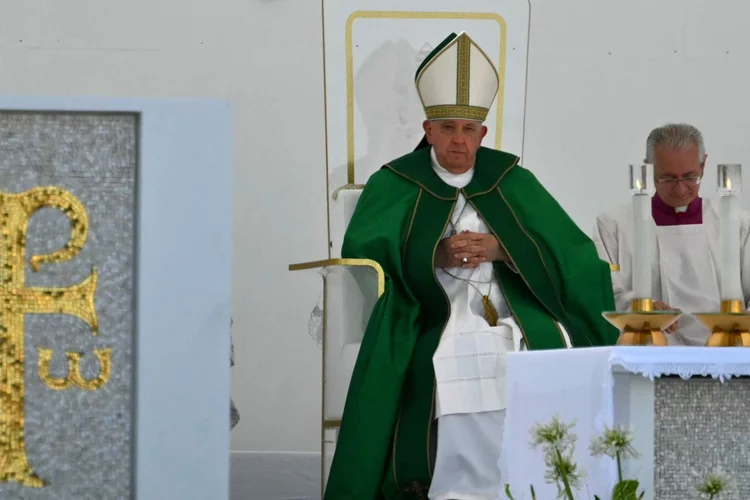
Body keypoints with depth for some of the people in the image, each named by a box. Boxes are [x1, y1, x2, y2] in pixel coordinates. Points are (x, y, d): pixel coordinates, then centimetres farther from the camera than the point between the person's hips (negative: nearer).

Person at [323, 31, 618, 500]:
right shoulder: (395, 184, 13)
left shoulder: (512, 182, 16)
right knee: (450, 364, -33)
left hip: (515, 315, 2)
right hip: (432, 318, -2)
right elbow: (358, 251, 0)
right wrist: (433, 254, -11)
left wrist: (502, 249, -8)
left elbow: (573, 252, 7)